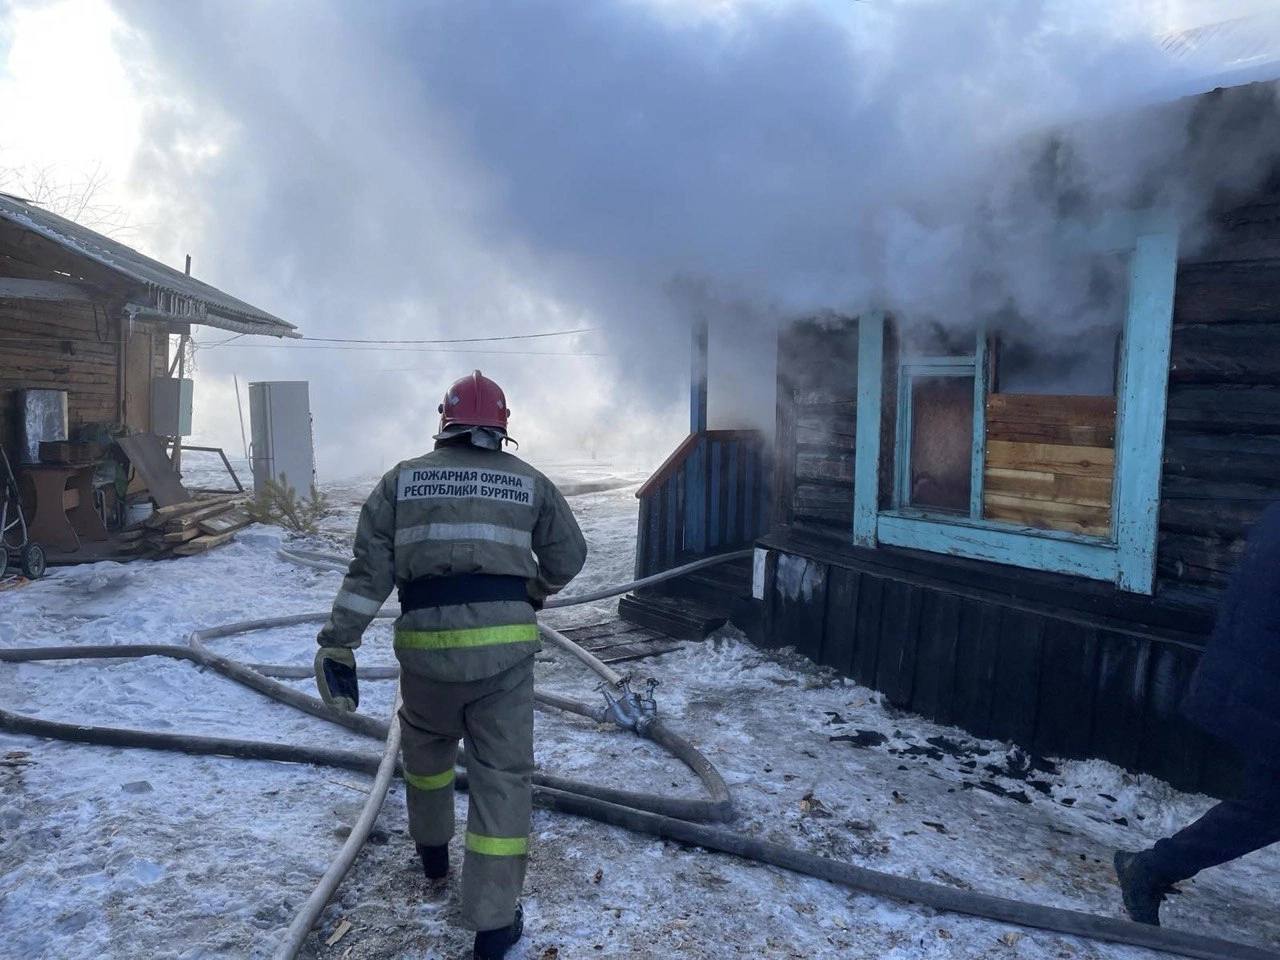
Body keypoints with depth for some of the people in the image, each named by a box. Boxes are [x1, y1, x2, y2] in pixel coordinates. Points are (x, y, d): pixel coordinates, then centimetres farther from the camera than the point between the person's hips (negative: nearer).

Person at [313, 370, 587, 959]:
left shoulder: (403, 479, 8)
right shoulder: (529, 482, 8)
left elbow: (369, 570, 2)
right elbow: (568, 558, 14)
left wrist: (338, 644, 3)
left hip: (426, 646, 2)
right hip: (504, 646, -1)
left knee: (425, 742, 29)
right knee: (502, 775, 6)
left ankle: (431, 851, 49)